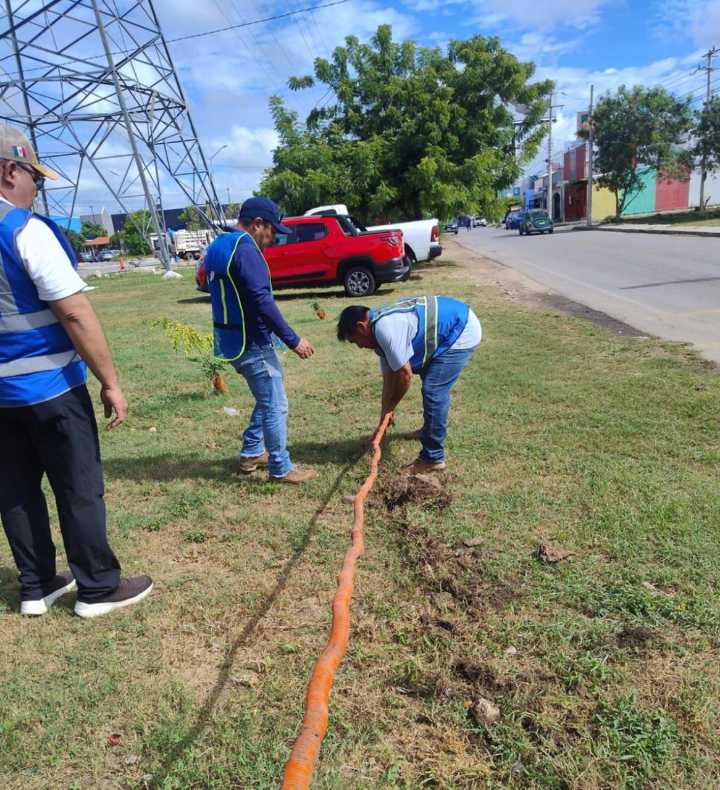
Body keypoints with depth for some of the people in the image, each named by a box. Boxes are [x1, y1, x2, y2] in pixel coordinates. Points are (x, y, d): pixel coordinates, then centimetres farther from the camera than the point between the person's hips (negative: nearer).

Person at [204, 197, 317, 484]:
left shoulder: (218, 246, 14)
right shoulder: (245, 248, -18)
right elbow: (262, 301, -25)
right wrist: (293, 340, -20)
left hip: (231, 339, 10)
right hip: (250, 342, -10)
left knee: (267, 400, 22)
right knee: (276, 406, 1)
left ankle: (251, 454, 31)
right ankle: (281, 469, 11)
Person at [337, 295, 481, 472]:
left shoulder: (385, 330, -25)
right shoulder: (381, 326, 7)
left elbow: (405, 375, -21)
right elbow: (389, 377, 11)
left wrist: (389, 408, -3)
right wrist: (384, 417, 14)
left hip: (462, 332, -11)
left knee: (433, 391, -13)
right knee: (431, 384, 25)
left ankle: (433, 459, -4)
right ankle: (430, 429, 45)